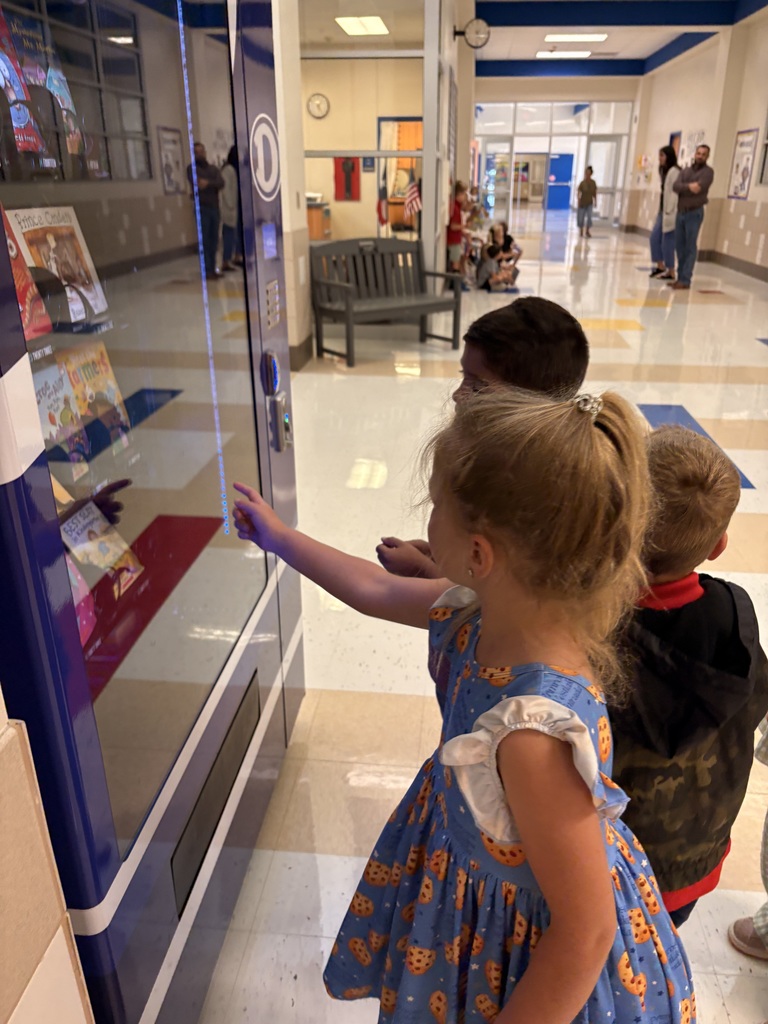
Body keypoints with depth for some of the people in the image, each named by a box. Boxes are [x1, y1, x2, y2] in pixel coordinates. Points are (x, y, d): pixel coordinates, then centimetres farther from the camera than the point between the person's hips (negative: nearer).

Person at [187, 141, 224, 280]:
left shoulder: (214, 169, 16)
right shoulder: (191, 168, 4)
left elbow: (221, 183, -4)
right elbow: (196, 184, -14)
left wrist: (208, 182, -20)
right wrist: (213, 184, -13)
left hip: (215, 208, 4)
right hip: (201, 208, -4)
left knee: (214, 240, 5)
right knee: (204, 240, -7)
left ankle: (213, 268, 12)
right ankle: (207, 270, -7)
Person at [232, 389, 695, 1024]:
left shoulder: (532, 737, -42)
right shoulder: (488, 611, -18)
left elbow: (586, 933, -30)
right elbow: (378, 591, 1)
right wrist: (278, 537, 12)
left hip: (538, 962, -7)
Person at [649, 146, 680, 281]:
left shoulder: (674, 171, -13)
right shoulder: (665, 171, 16)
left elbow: (674, 192, -19)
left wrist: (669, 212, -23)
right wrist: (661, 211, 15)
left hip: (670, 212, -10)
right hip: (663, 211, 10)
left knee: (667, 242, -5)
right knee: (654, 237, 10)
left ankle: (671, 272, 4)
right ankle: (661, 266, 22)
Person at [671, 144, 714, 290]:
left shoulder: (708, 172, -2)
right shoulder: (685, 171, 14)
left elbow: (698, 188, -18)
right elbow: (675, 186, -5)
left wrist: (683, 188, -10)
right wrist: (689, 186, -21)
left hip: (694, 213, -6)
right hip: (681, 212, 6)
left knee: (690, 248, -6)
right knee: (680, 246, 8)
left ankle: (685, 280, -7)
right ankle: (680, 277, 15)